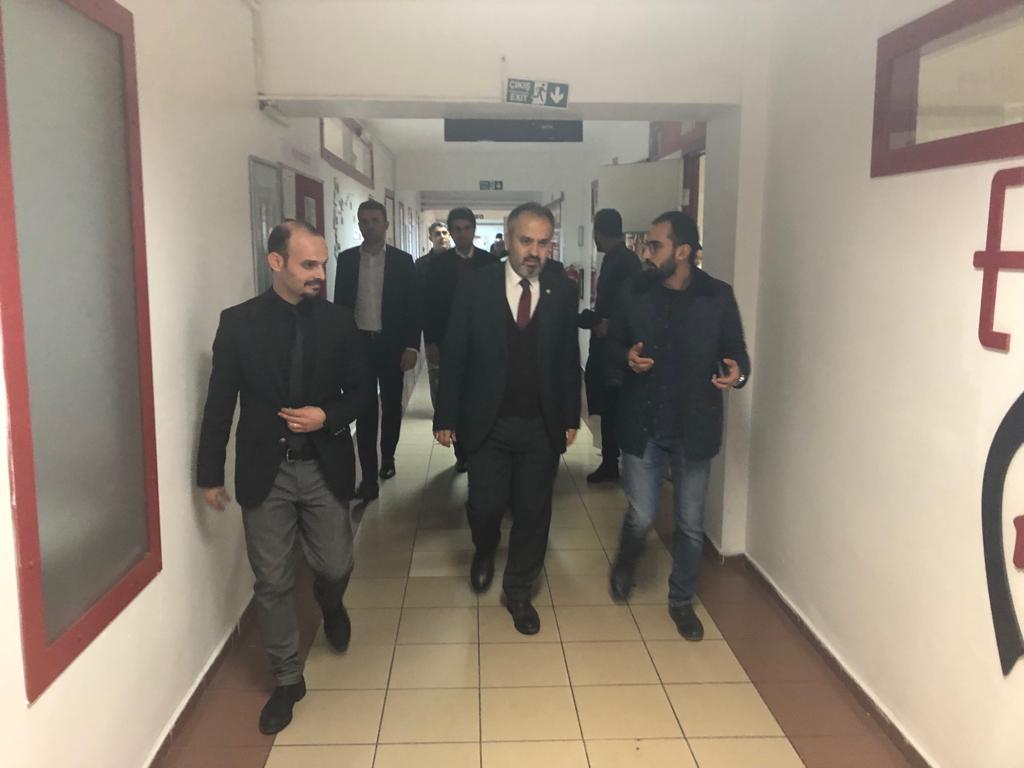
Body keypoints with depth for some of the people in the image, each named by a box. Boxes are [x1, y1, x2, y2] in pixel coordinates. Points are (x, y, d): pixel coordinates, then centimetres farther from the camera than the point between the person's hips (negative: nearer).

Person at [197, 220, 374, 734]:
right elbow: (219, 403, -1)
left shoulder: (337, 321, -2)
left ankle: (330, 606, 47)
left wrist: (329, 417, -14)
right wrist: (210, 474, 0)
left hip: (324, 466, 1)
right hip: (264, 470, -1)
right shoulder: (238, 322, -5)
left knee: (335, 566, 9)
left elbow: (363, 389, 6)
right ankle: (287, 678, 26)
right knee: (273, 581, 8)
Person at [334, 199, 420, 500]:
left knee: (391, 405, 12)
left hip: (392, 344, 0)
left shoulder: (402, 260, 0)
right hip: (358, 343, 1)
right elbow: (340, 303, 7)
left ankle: (387, 457, 36)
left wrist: (412, 346, -8)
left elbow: (413, 306, -1)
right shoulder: (346, 259, 4)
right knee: (364, 410, -1)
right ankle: (369, 478, 2)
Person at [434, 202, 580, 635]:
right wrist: (445, 416, -4)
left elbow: (569, 359, 5)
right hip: (488, 422, -1)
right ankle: (485, 552, 42)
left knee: (533, 513, 9)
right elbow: (454, 356, -3)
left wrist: (571, 418, 5)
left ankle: (518, 591, 28)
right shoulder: (474, 287, -6)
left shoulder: (563, 292, -1)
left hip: (543, 426, 1)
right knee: (484, 506, 7)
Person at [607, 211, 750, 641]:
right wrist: (626, 358, -15)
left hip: (694, 428, 0)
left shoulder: (718, 296, -4)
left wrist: (737, 371, -20)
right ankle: (624, 565, 39)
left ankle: (681, 600, 31)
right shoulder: (635, 293, -1)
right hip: (643, 425, 0)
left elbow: (736, 349, 3)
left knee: (690, 524, 9)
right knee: (641, 517, 4)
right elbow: (612, 345, 8)